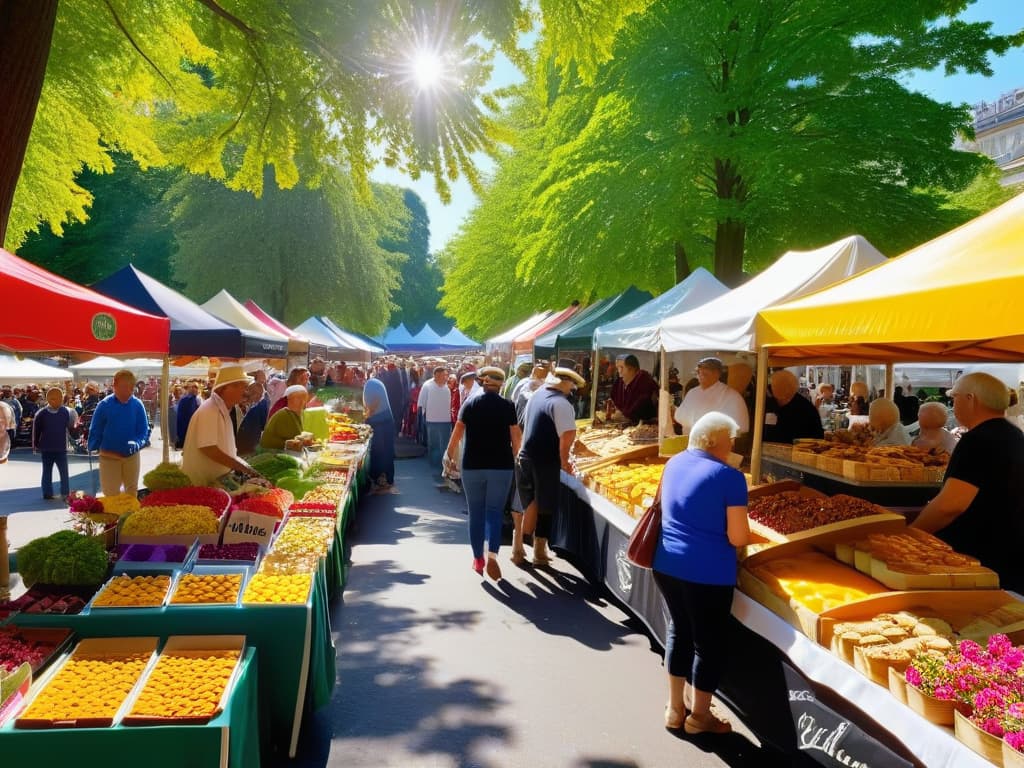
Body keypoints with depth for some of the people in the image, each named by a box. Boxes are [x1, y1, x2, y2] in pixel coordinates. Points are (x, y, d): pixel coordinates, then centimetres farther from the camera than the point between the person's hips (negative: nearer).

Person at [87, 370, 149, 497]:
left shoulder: (138, 405, -8)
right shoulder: (105, 405, -11)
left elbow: (144, 431, -8)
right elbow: (95, 431, -5)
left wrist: (137, 443, -25)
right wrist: (94, 449, -10)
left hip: (132, 456, 1)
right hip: (109, 457, -1)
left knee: (132, 491, 17)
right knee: (111, 494, 7)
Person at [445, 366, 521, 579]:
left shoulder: (470, 403, 0)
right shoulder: (507, 406, -2)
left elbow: (457, 433, 2)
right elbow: (515, 438, 0)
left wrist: (449, 455, 16)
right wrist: (515, 458, 17)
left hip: (472, 466, 1)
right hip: (501, 466, -1)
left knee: (476, 513, 11)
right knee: (494, 512, 3)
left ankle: (478, 559, 17)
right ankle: (492, 554, -16)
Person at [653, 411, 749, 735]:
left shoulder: (674, 463, 6)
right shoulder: (728, 477, -15)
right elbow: (738, 538, -15)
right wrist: (743, 533, 6)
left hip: (666, 565, 7)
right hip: (707, 573, -7)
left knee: (679, 630, 23)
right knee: (709, 641, 12)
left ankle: (675, 707, 34)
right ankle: (699, 715, 28)